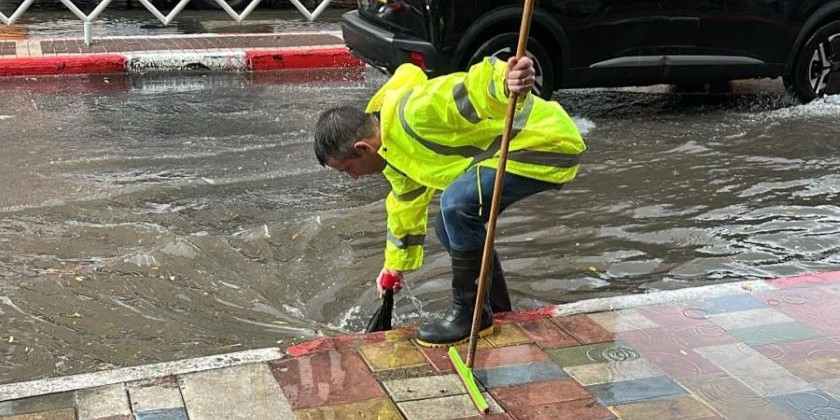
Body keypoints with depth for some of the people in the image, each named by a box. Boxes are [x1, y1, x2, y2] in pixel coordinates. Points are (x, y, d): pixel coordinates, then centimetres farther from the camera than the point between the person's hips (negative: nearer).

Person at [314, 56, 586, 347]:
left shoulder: (412, 115, -24)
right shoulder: (392, 151, 10)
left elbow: (472, 91, -35)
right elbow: (407, 204, 27)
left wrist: (508, 83, -59)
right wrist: (396, 265, 40)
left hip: (547, 142, -10)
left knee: (457, 205, -24)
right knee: (451, 228, 9)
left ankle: (472, 315, -9)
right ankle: (496, 309, 24)